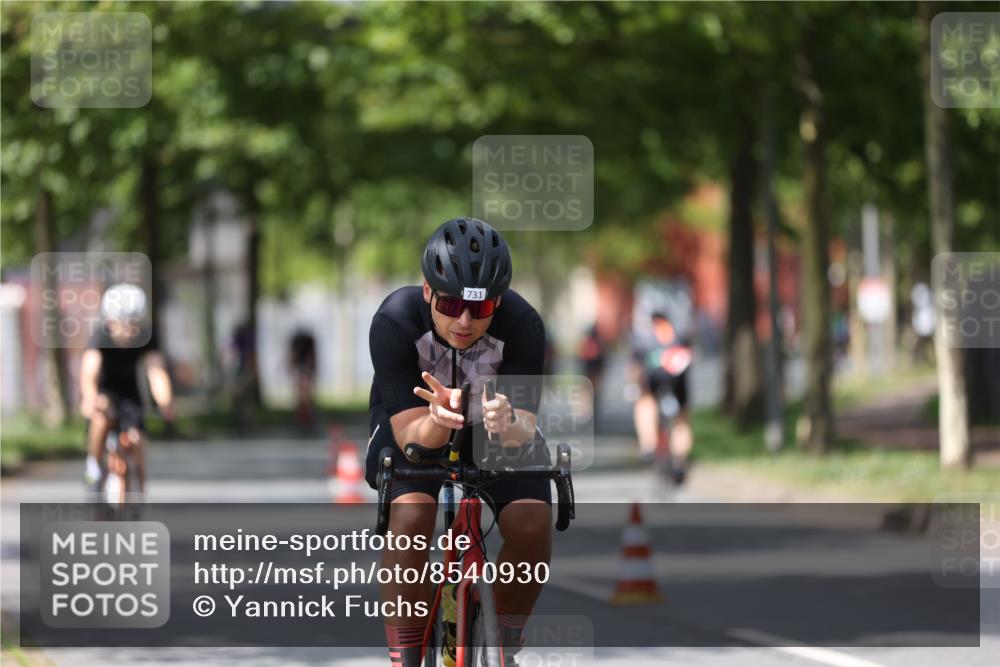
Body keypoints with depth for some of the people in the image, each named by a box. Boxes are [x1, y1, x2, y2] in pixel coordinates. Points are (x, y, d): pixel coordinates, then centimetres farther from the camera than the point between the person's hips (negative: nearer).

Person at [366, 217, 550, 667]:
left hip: (494, 432, 1)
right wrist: (438, 419, -56)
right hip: (416, 427, -1)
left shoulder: (522, 325, -29)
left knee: (532, 522, -24)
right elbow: (411, 436, -33)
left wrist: (509, 424, -55)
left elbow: (525, 431, -31)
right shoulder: (395, 322, -32)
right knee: (411, 514, -32)